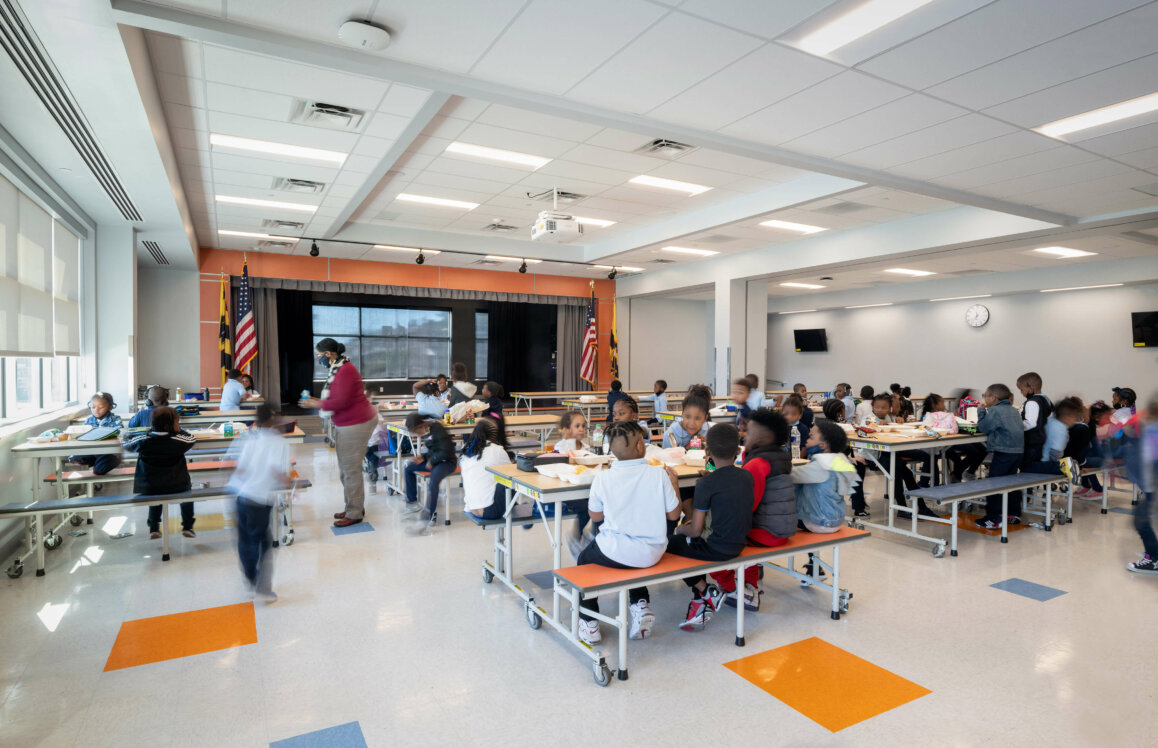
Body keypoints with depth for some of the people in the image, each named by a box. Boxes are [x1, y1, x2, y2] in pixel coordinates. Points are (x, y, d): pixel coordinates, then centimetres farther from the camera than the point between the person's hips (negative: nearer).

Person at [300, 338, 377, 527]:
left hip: (355, 425, -11)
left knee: (350, 470, -4)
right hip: (345, 424, 11)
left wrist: (316, 404, -12)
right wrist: (318, 401, 12)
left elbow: (341, 401, -24)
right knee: (345, 469, 18)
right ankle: (354, 507, 29)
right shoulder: (338, 369, 13)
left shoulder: (345, 371, -20)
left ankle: (354, 513, 6)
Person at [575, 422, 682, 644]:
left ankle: (589, 622, 27)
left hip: (614, 553, -2)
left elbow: (595, 516, 3)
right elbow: (673, 514, -2)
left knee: (585, 558, 29)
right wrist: (674, 483, 12)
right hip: (652, 555, 3)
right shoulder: (659, 474, -12)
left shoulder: (603, 478, -12)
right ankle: (641, 605, 24)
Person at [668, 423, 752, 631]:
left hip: (715, 548, -7)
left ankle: (707, 592, 11)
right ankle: (701, 604, 20)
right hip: (739, 545, 7)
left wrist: (681, 530, 4)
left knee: (669, 543, 13)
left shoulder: (706, 484, -20)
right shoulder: (747, 476, -1)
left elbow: (695, 531, -18)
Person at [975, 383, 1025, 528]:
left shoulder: (994, 410, -11)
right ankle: (1014, 514, 24)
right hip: (1018, 450, 9)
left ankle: (993, 519, -4)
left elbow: (983, 428, -8)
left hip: (1003, 451, -9)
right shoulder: (1013, 410, 16)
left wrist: (981, 411, 5)